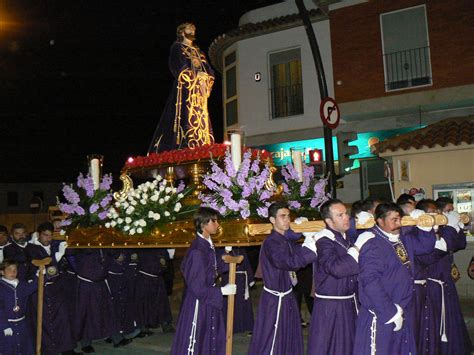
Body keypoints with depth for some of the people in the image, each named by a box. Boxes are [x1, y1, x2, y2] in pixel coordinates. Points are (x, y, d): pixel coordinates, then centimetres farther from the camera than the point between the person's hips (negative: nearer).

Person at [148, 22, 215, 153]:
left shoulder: (199, 52, 28)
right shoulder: (177, 48, 9)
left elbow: (208, 71, 17)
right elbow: (182, 68, -7)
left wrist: (205, 82, -4)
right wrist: (197, 79, -14)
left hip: (200, 93, 6)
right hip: (185, 89, -6)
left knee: (201, 121, -4)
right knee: (187, 117, -18)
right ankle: (185, 148, -24)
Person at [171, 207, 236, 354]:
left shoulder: (208, 244, 1)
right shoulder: (197, 250, -26)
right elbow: (197, 287, -23)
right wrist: (222, 291, -17)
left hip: (209, 301, 9)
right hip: (199, 303, -9)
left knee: (212, 341, 20)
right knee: (196, 343, 9)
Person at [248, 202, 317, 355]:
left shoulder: (287, 239, 6)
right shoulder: (271, 243, -21)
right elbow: (290, 262, -34)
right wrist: (311, 244, -36)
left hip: (287, 295, 9)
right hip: (275, 300, -8)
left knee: (290, 338, 21)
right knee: (271, 342, 2)